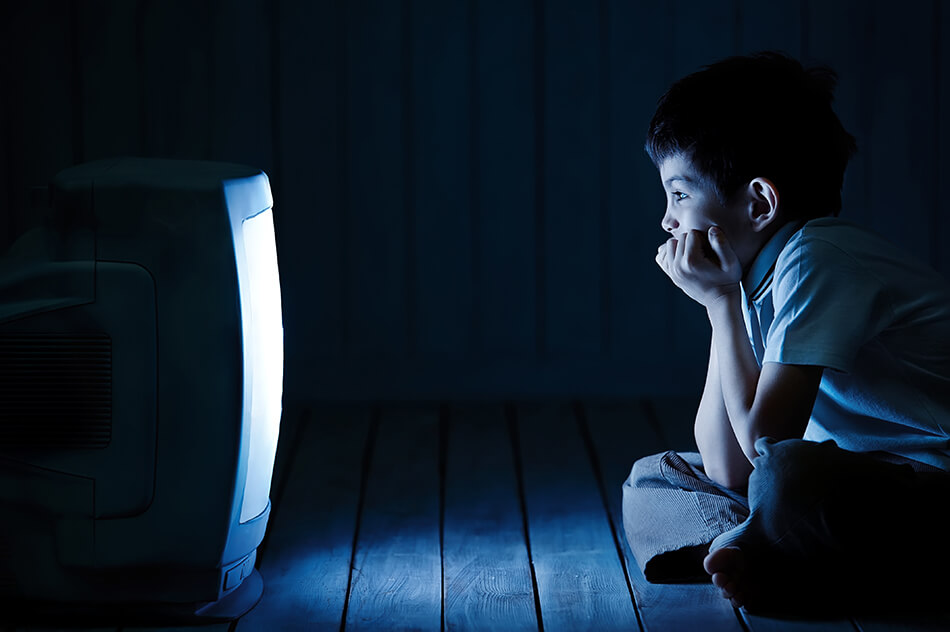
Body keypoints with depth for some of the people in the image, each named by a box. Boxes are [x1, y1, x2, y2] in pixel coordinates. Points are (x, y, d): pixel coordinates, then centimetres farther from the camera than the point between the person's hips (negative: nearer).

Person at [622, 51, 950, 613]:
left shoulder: (815, 260, -17)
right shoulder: (754, 274, 9)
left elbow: (762, 436, -21)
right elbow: (725, 468, 3)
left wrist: (720, 304, -10)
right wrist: (722, 304, 0)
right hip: (856, 475, 10)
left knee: (786, 473, -39)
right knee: (653, 480, 12)